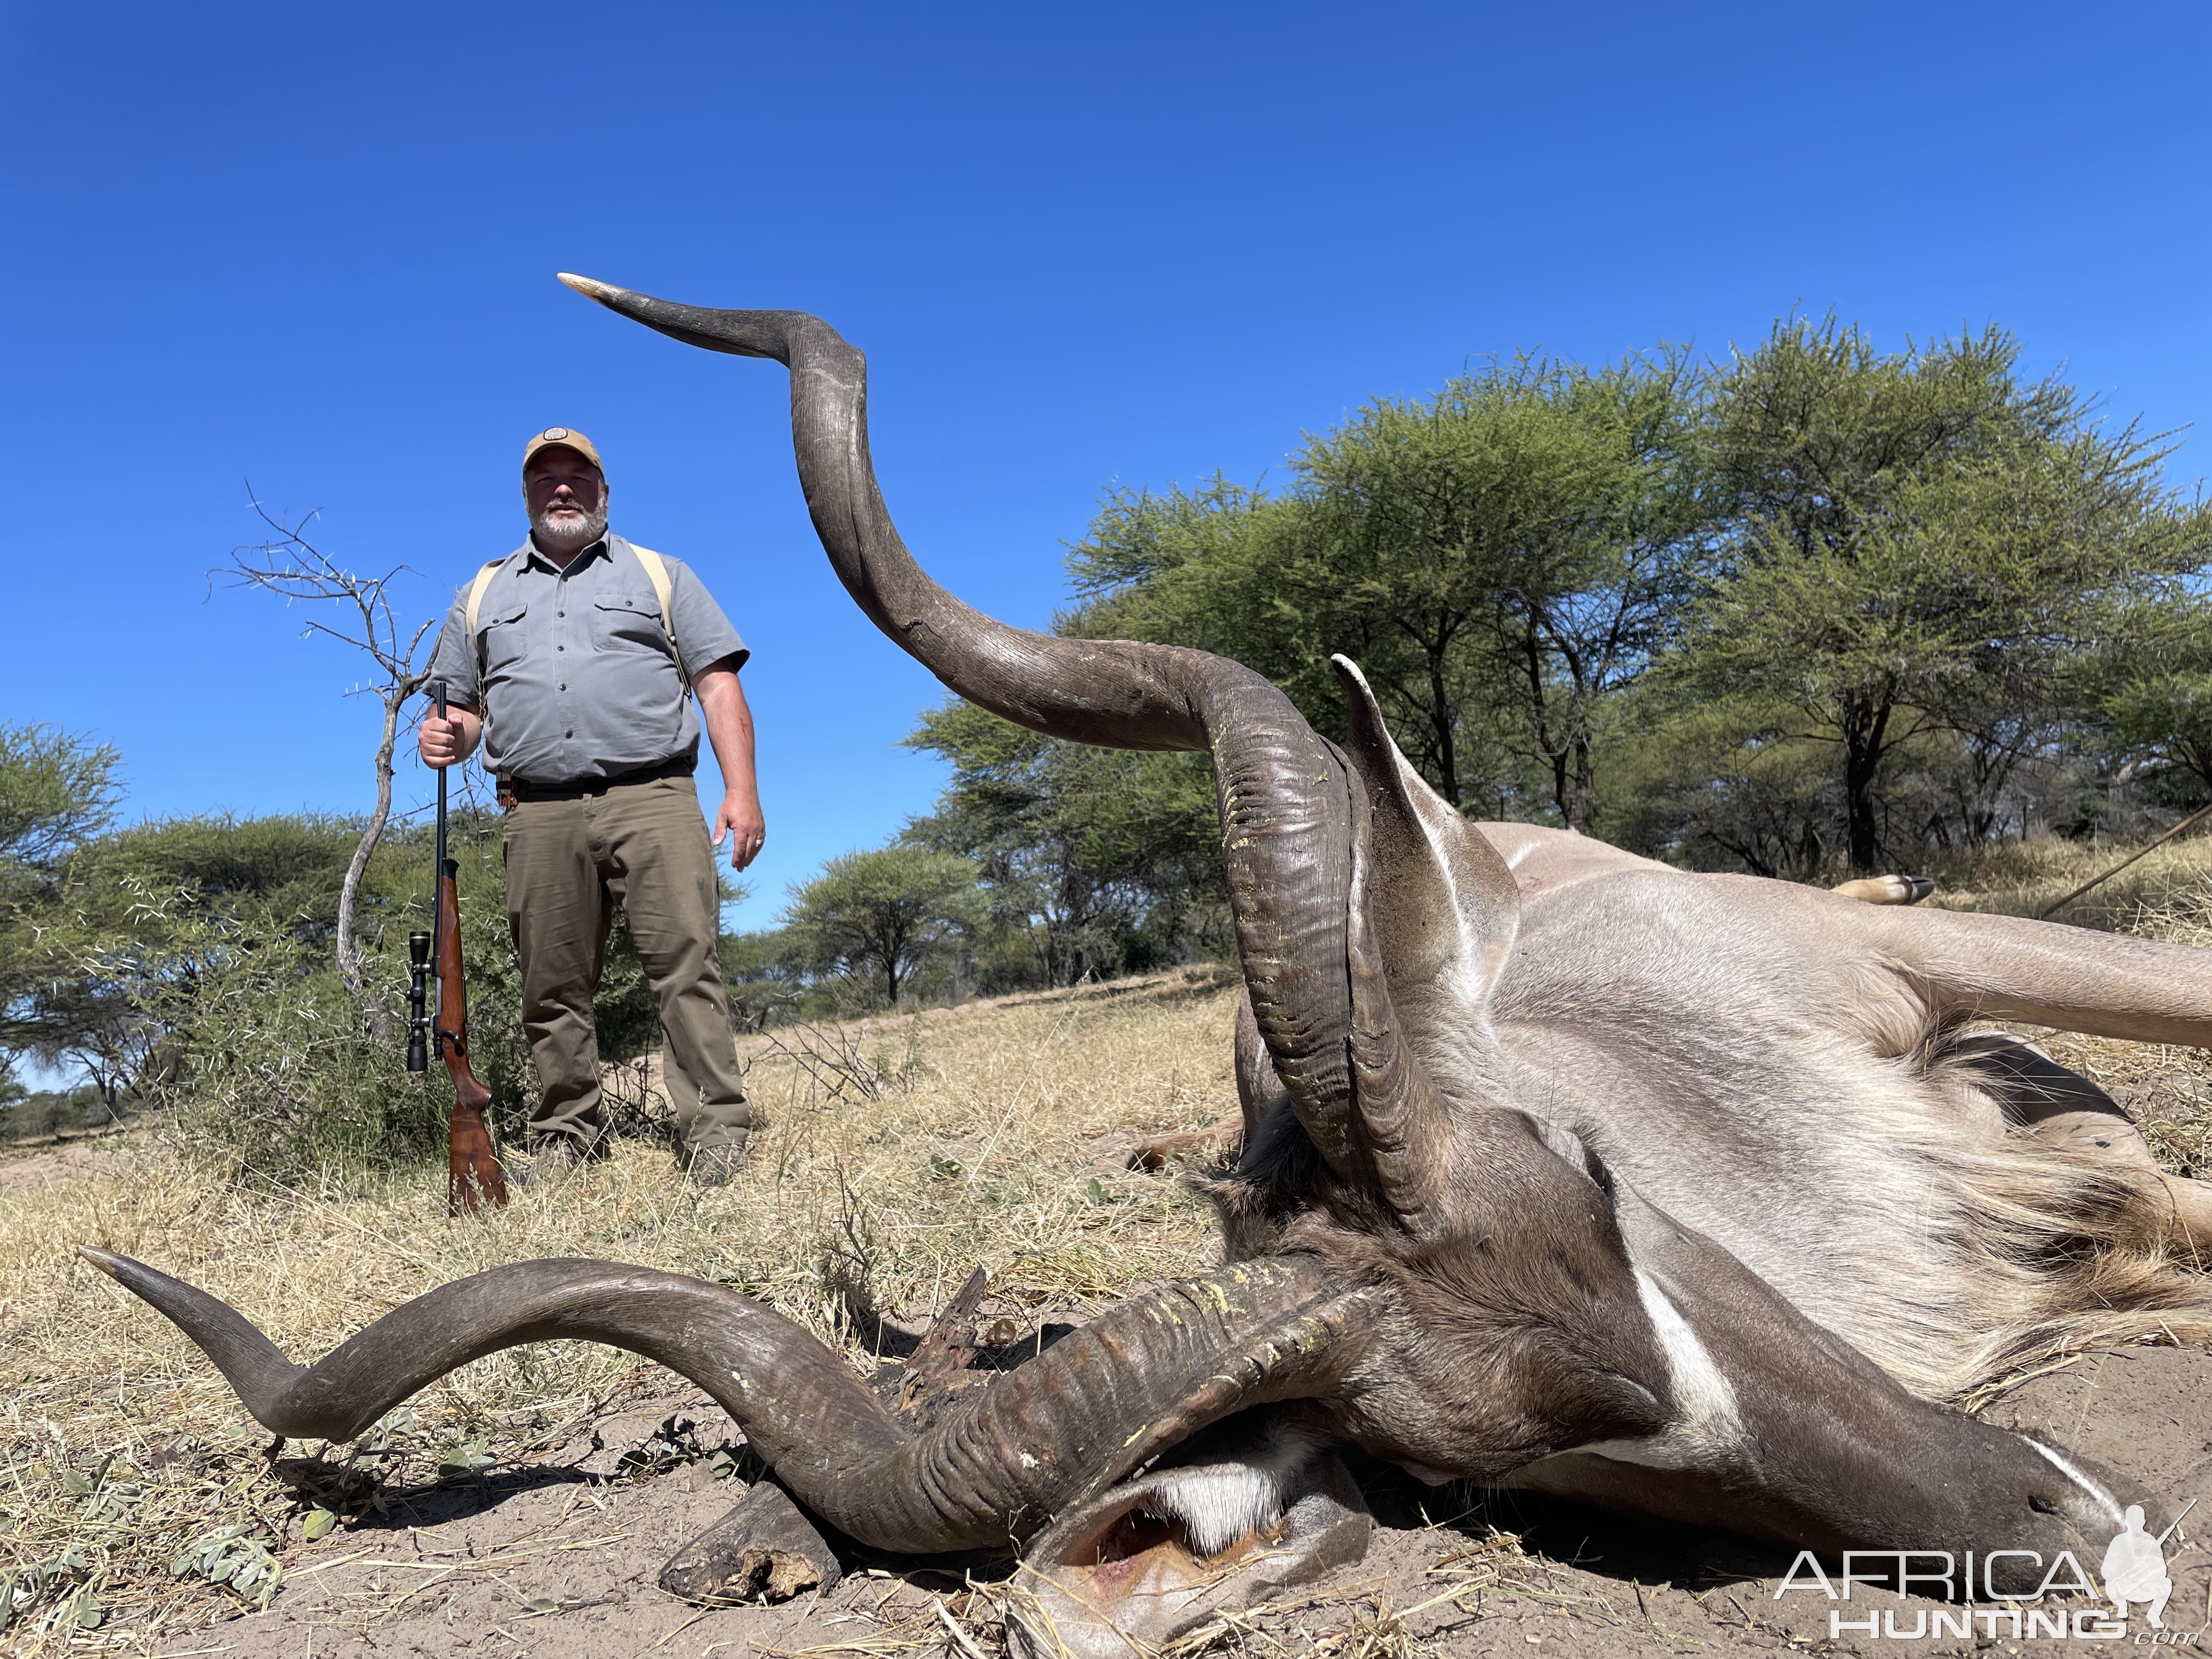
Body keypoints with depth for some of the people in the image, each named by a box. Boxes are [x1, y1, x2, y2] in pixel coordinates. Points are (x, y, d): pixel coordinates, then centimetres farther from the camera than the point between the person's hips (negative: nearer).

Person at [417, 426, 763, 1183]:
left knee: (686, 959, -13)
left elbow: (719, 686, 7)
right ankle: (567, 1135, 13)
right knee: (553, 985, 2)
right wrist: (447, 736, -2)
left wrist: (741, 790, -6)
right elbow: (462, 706, 24)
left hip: (651, 798, -3)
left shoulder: (661, 575, 17)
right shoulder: (482, 594, 24)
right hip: (538, 814, 3)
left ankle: (717, 1130, -11)